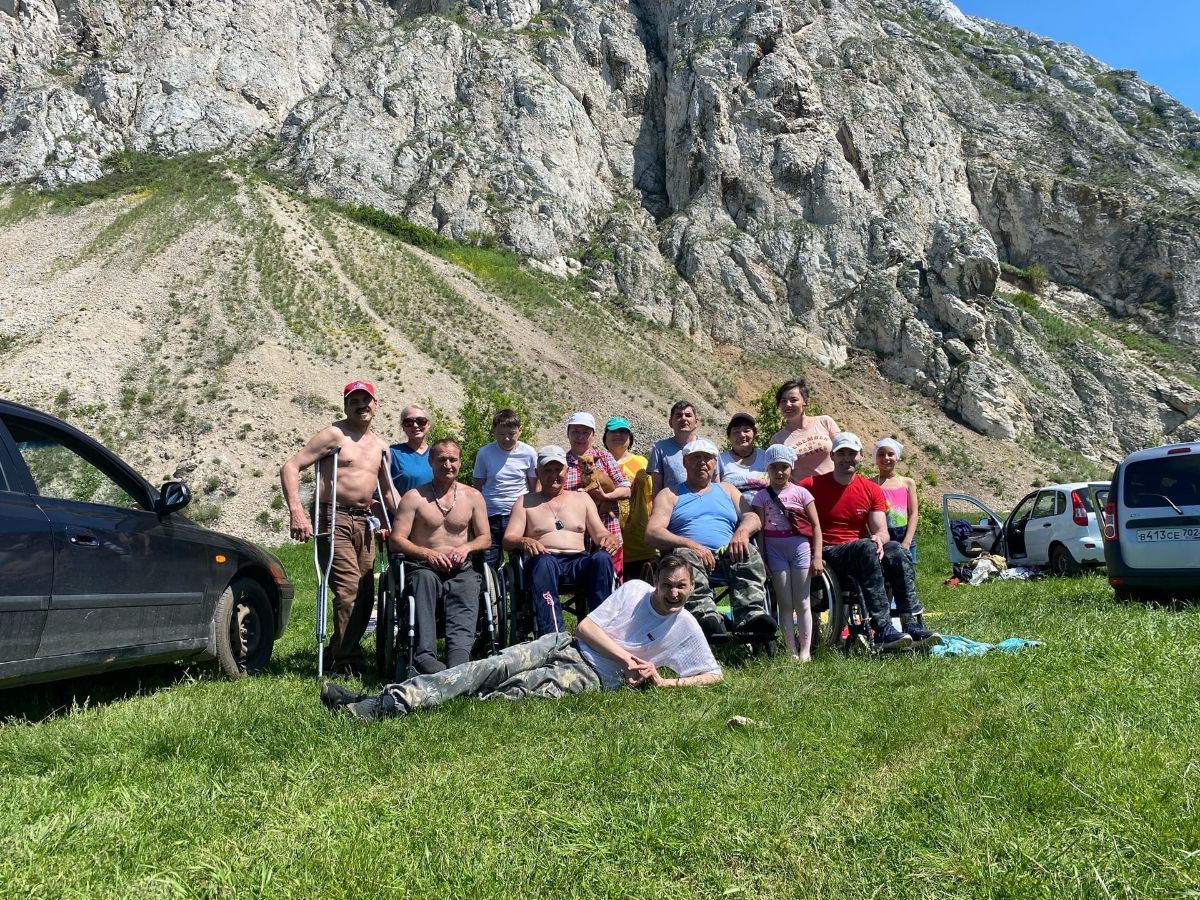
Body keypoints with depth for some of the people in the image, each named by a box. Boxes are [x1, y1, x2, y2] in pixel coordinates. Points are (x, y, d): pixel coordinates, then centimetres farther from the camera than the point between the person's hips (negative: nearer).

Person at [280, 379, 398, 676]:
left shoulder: (380, 446, 18)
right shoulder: (334, 435, -3)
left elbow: (387, 489, 28)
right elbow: (290, 467, -9)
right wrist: (296, 511, -20)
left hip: (364, 522, 7)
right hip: (335, 520, -7)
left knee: (366, 593, 7)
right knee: (348, 589, -15)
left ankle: (339, 653, 23)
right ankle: (346, 662, -3)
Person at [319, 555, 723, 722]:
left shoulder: (686, 629, 2)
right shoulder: (634, 590, 5)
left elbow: (713, 674, 5)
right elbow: (586, 626, 1)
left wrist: (663, 682, -8)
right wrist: (627, 658, -11)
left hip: (591, 676, -3)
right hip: (565, 645, 3)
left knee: (519, 690, -29)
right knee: (491, 667, -23)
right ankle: (386, 700, -31)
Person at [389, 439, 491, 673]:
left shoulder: (473, 496, 16)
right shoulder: (414, 497, 8)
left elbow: (485, 538, 15)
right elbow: (396, 540, 1)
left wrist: (466, 548, -7)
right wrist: (428, 554, -14)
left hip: (460, 568, 2)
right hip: (424, 566, -2)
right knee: (424, 578, -37)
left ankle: (457, 661, -52)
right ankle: (425, 656, -47)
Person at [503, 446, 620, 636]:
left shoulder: (582, 498, 25)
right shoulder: (525, 502, 18)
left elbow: (599, 533, 16)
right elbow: (508, 539, 6)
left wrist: (607, 539, -10)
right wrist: (524, 542, -19)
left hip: (579, 561, 2)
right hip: (545, 560, -2)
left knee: (602, 557, -32)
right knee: (544, 562, -39)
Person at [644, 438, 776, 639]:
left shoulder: (727, 490, 29)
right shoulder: (670, 495, 18)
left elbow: (752, 518, 16)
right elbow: (652, 532, 2)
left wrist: (742, 531, -11)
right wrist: (691, 544, -15)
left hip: (726, 553, 2)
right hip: (690, 551, -2)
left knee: (749, 555, -30)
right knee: (684, 556, -36)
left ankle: (751, 615, -49)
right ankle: (706, 616, -54)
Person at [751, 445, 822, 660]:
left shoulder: (800, 493, 3)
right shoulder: (761, 496, 4)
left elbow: (815, 525, 3)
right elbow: (759, 529, 2)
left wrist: (817, 556, -4)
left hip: (799, 547, 0)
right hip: (775, 549, 0)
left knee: (801, 602, 2)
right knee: (785, 603, 2)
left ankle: (805, 651, 9)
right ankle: (792, 651, 8)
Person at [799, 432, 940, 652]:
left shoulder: (871, 490, 10)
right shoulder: (812, 486, -1)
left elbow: (882, 531, 4)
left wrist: (879, 540, -23)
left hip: (864, 555, 4)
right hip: (827, 555, -4)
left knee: (895, 550, -25)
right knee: (867, 547, -33)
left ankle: (911, 625, -29)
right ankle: (883, 631, -40)